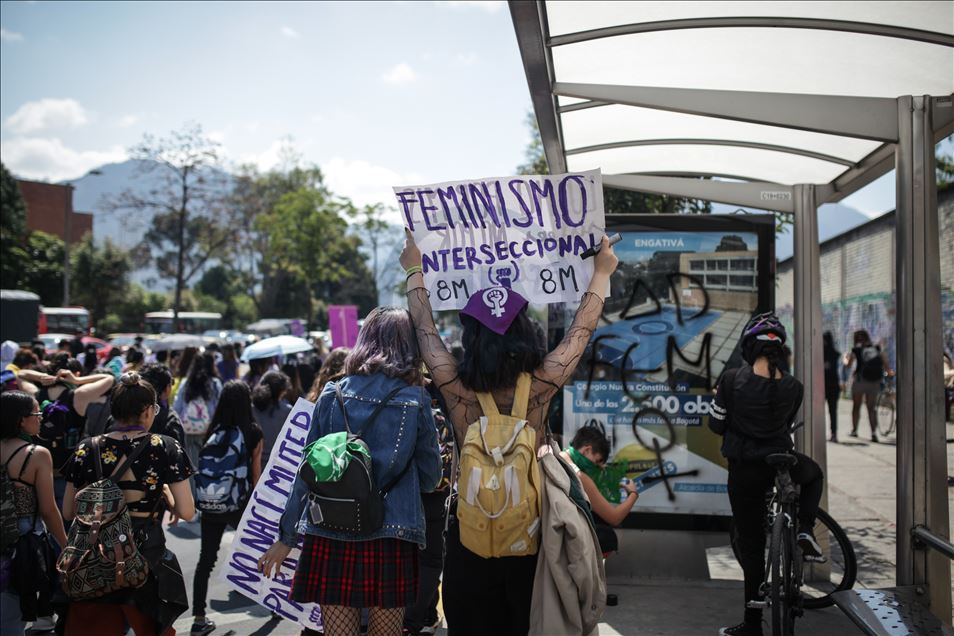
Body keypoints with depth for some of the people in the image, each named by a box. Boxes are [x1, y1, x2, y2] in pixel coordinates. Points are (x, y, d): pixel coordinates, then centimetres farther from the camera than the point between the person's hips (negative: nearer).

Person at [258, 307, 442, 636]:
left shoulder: (333, 395, 2)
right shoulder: (416, 400, -1)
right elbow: (430, 477, 5)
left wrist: (287, 537, 11)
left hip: (331, 537, 1)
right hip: (392, 537, -1)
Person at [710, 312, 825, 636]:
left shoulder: (732, 378, -11)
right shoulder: (793, 386, -3)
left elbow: (716, 424, -3)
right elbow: (787, 426, 8)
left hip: (744, 470, -1)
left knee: (751, 544, 11)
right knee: (814, 473, 37)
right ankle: (805, 529, 11)